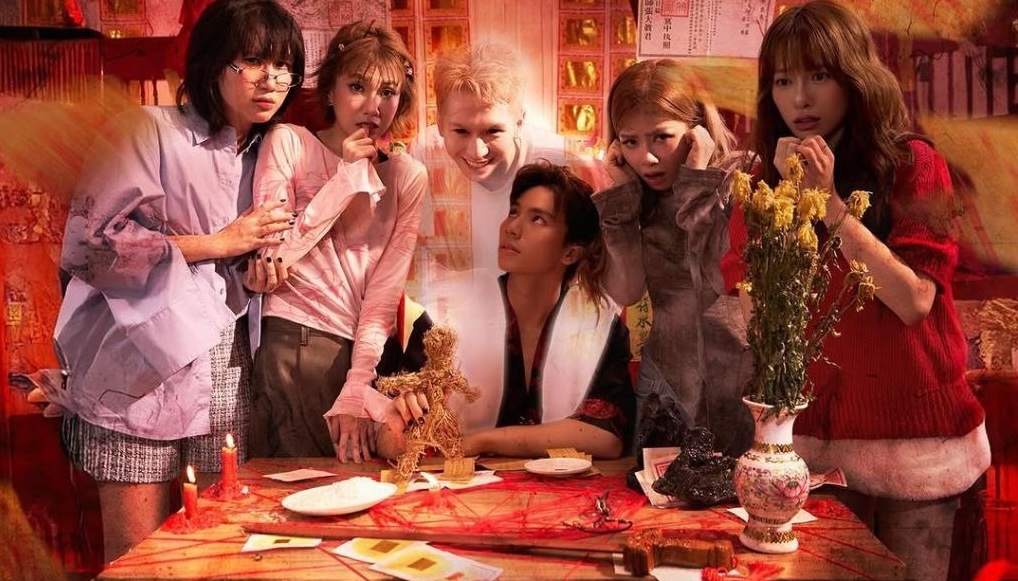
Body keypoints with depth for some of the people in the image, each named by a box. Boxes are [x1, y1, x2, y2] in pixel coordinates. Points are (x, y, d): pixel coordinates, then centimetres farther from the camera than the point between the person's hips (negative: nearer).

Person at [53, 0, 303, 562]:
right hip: (143, 368, -5)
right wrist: (219, 243, -12)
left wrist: (264, 258, 3)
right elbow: (88, 245, -16)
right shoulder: (149, 130, -6)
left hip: (225, 373, 6)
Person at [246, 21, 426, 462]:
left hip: (363, 351, 3)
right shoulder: (288, 143, 1)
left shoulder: (408, 177, 7)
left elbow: (384, 295, 0)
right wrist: (346, 178, -10)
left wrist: (356, 390, -9)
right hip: (291, 342, -3)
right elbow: (269, 255, -8)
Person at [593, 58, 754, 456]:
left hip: (741, 375, -4)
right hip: (668, 378, 4)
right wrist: (623, 194, -11)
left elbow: (722, 280, -23)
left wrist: (698, 180, -20)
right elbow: (626, 293, -9)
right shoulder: (634, 198, 2)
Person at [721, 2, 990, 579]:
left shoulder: (912, 164, -7)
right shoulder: (767, 178, 3)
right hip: (813, 427, 3)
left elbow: (914, 300, -18)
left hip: (910, 426, -3)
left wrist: (831, 203, -21)